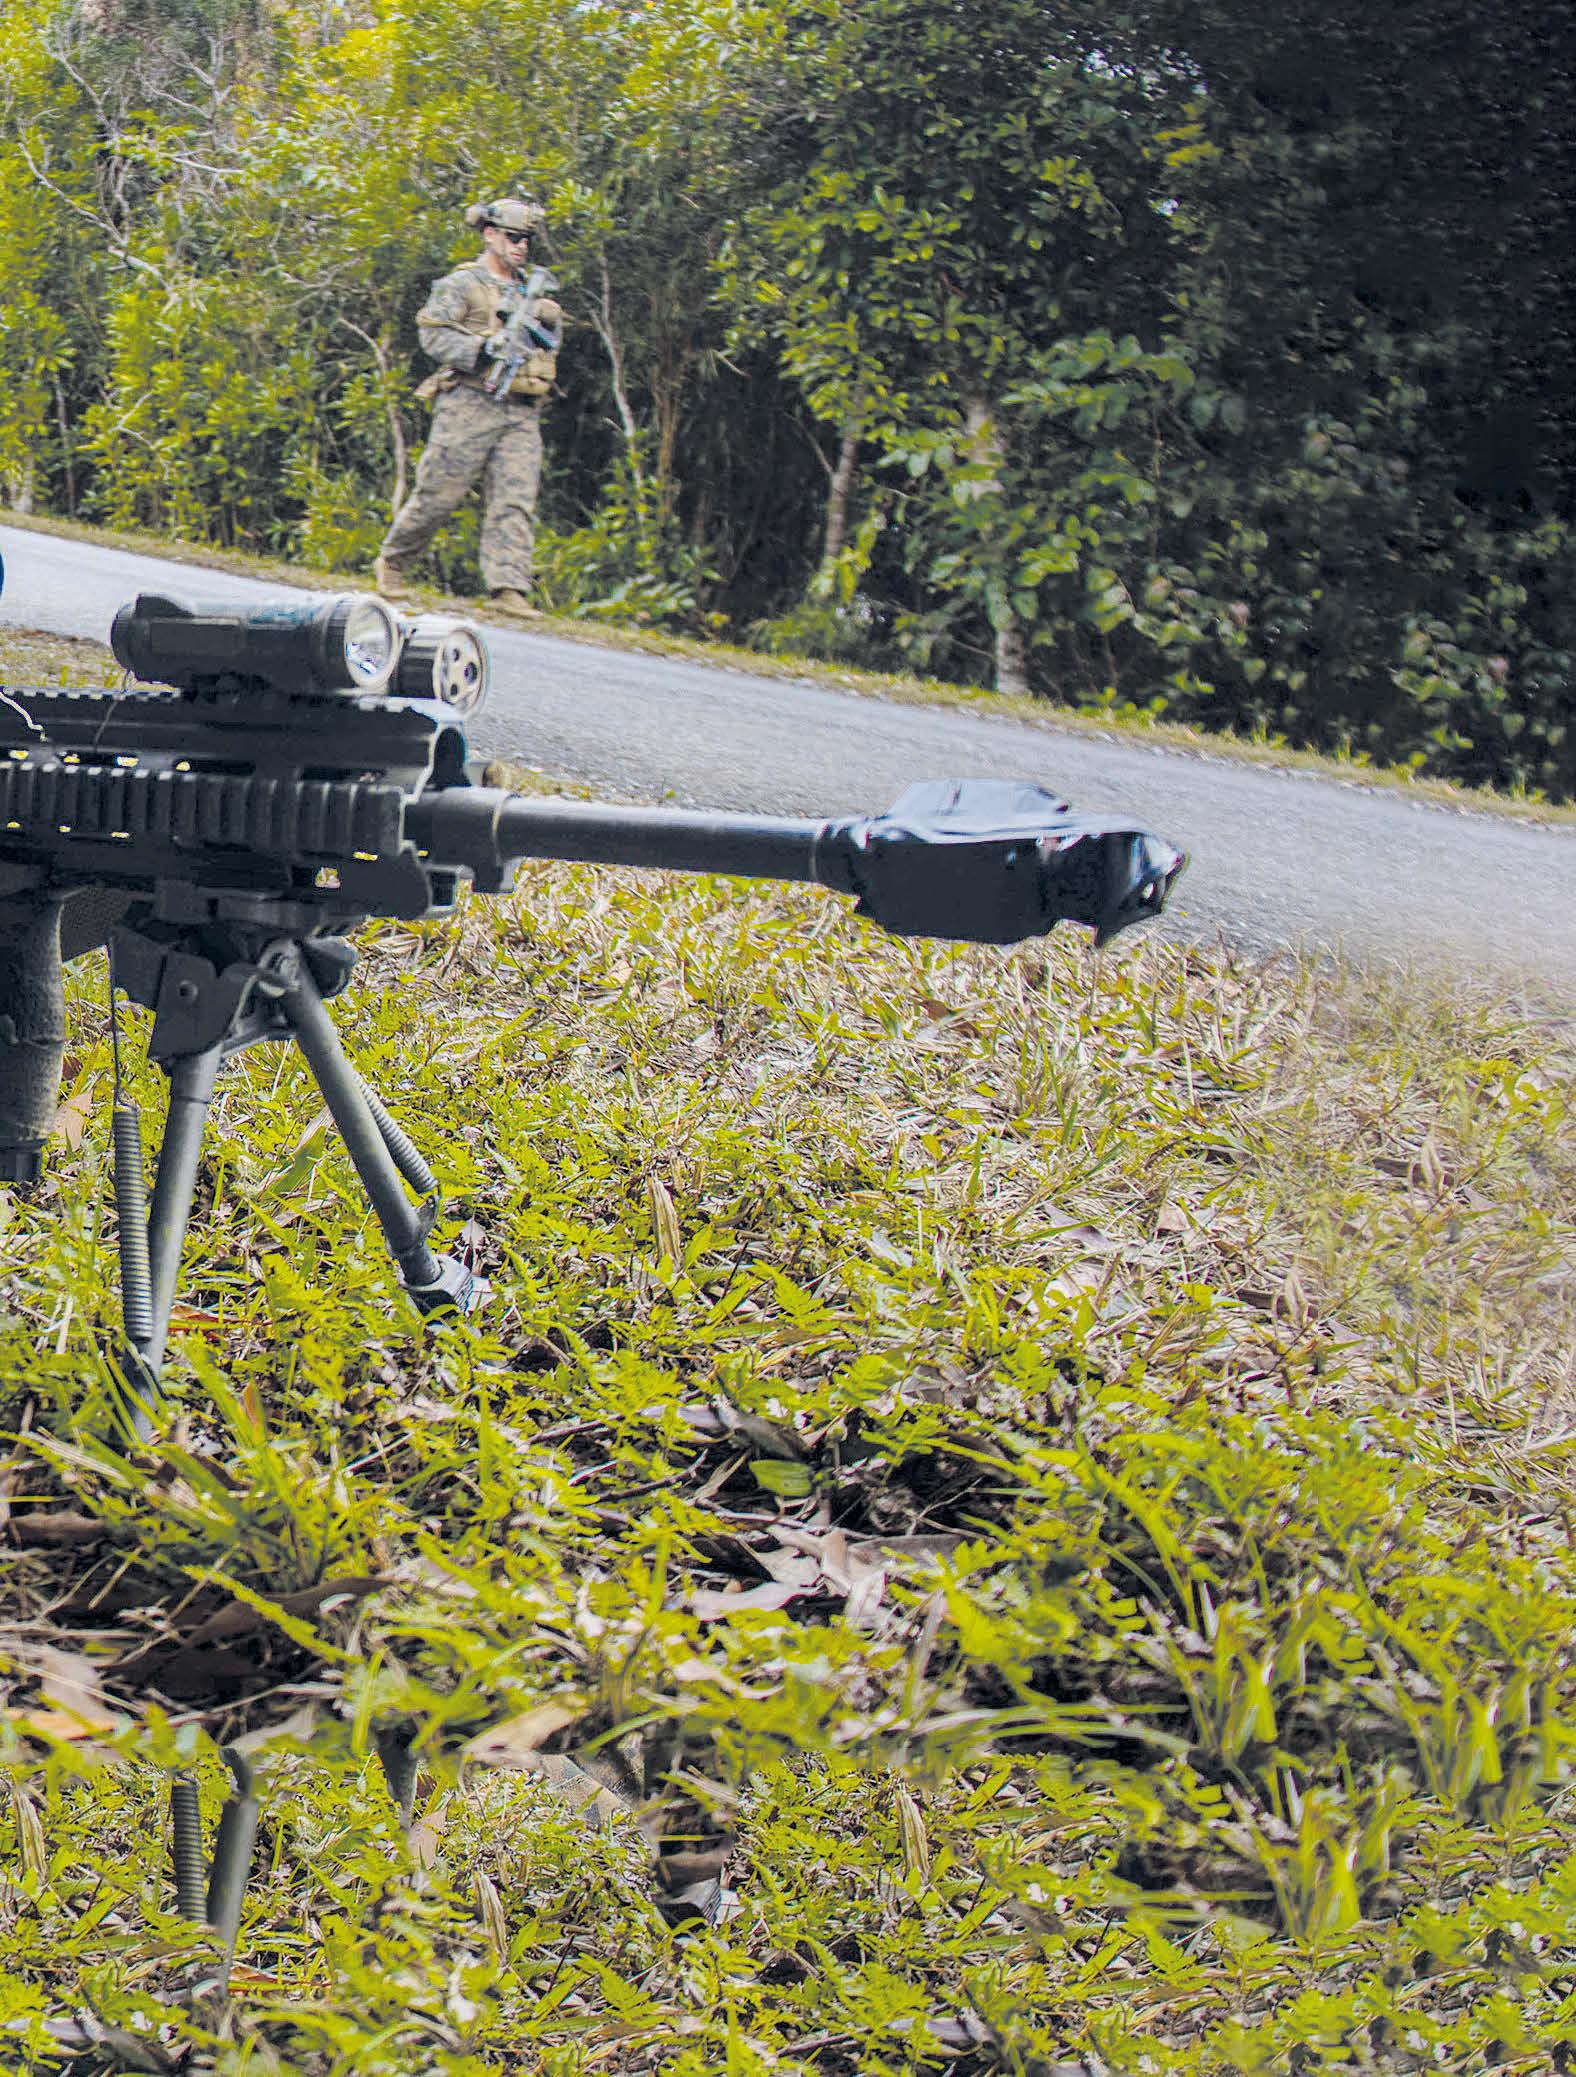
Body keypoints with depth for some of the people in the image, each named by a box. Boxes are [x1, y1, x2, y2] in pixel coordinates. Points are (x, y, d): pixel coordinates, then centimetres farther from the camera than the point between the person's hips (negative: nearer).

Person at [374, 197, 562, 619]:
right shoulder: (461, 284, 1)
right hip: (470, 405, -5)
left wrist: (549, 319, 3)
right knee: (439, 493, -3)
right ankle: (393, 561, 17)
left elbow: (551, 339, 26)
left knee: (516, 500, -7)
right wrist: (485, 349, -19)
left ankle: (509, 589, -13)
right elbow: (434, 335, -9)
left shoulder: (532, 288, 22)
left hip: (520, 412, 5)